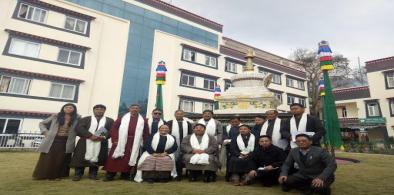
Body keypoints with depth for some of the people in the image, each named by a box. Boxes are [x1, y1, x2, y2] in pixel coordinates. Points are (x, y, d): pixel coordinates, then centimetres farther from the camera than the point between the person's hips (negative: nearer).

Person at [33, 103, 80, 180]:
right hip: (52, 141, 1)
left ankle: (57, 175, 16)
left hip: (66, 143, -1)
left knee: (61, 160, 5)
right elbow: (42, 123, 14)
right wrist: (45, 132, 1)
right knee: (47, 159, 7)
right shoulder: (55, 117, 5)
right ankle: (42, 175, 22)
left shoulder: (77, 119, 0)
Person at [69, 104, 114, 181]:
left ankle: (93, 174, 16)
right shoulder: (85, 119, 10)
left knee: (95, 159, 2)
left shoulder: (110, 121, 11)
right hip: (85, 142, 0)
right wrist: (90, 135, -16)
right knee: (81, 158, 0)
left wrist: (104, 137, -15)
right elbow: (79, 128, -4)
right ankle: (78, 174, 14)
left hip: (101, 144, 1)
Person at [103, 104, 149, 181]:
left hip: (134, 144, 1)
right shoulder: (122, 118, 8)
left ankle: (125, 175, 18)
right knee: (116, 158, 0)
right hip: (120, 142, -1)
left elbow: (146, 134, 8)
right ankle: (110, 175, 12)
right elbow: (113, 128, 4)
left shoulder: (143, 121, 9)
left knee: (130, 158, 5)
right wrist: (115, 139, -6)